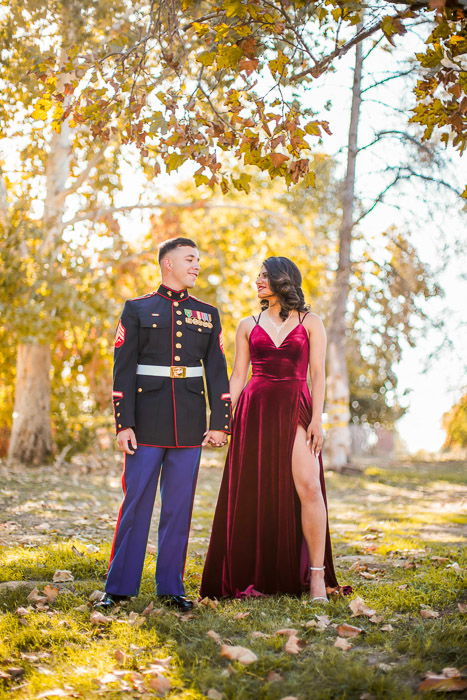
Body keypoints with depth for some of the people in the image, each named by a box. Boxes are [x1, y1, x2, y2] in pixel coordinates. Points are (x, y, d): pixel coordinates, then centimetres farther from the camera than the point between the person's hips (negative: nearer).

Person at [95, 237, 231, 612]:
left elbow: (217, 371, 8)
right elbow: (123, 370, -1)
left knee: (180, 507, 5)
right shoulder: (137, 309, 4)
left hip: (190, 423, 3)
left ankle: (171, 587, 15)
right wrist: (124, 424, -9)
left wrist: (220, 422, 0)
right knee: (136, 502, 0)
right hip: (147, 421, -2)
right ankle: (119, 587, 10)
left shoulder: (208, 314, 12)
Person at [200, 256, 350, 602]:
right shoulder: (248, 326, 14)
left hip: (295, 410, -2)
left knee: (308, 487, -15)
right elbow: (238, 376, 11)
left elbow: (318, 375, 1)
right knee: (251, 494, 0)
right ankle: (251, 578, 9)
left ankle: (316, 576, -9)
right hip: (254, 410, 2)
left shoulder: (310, 323, 8)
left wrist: (317, 419, -9)